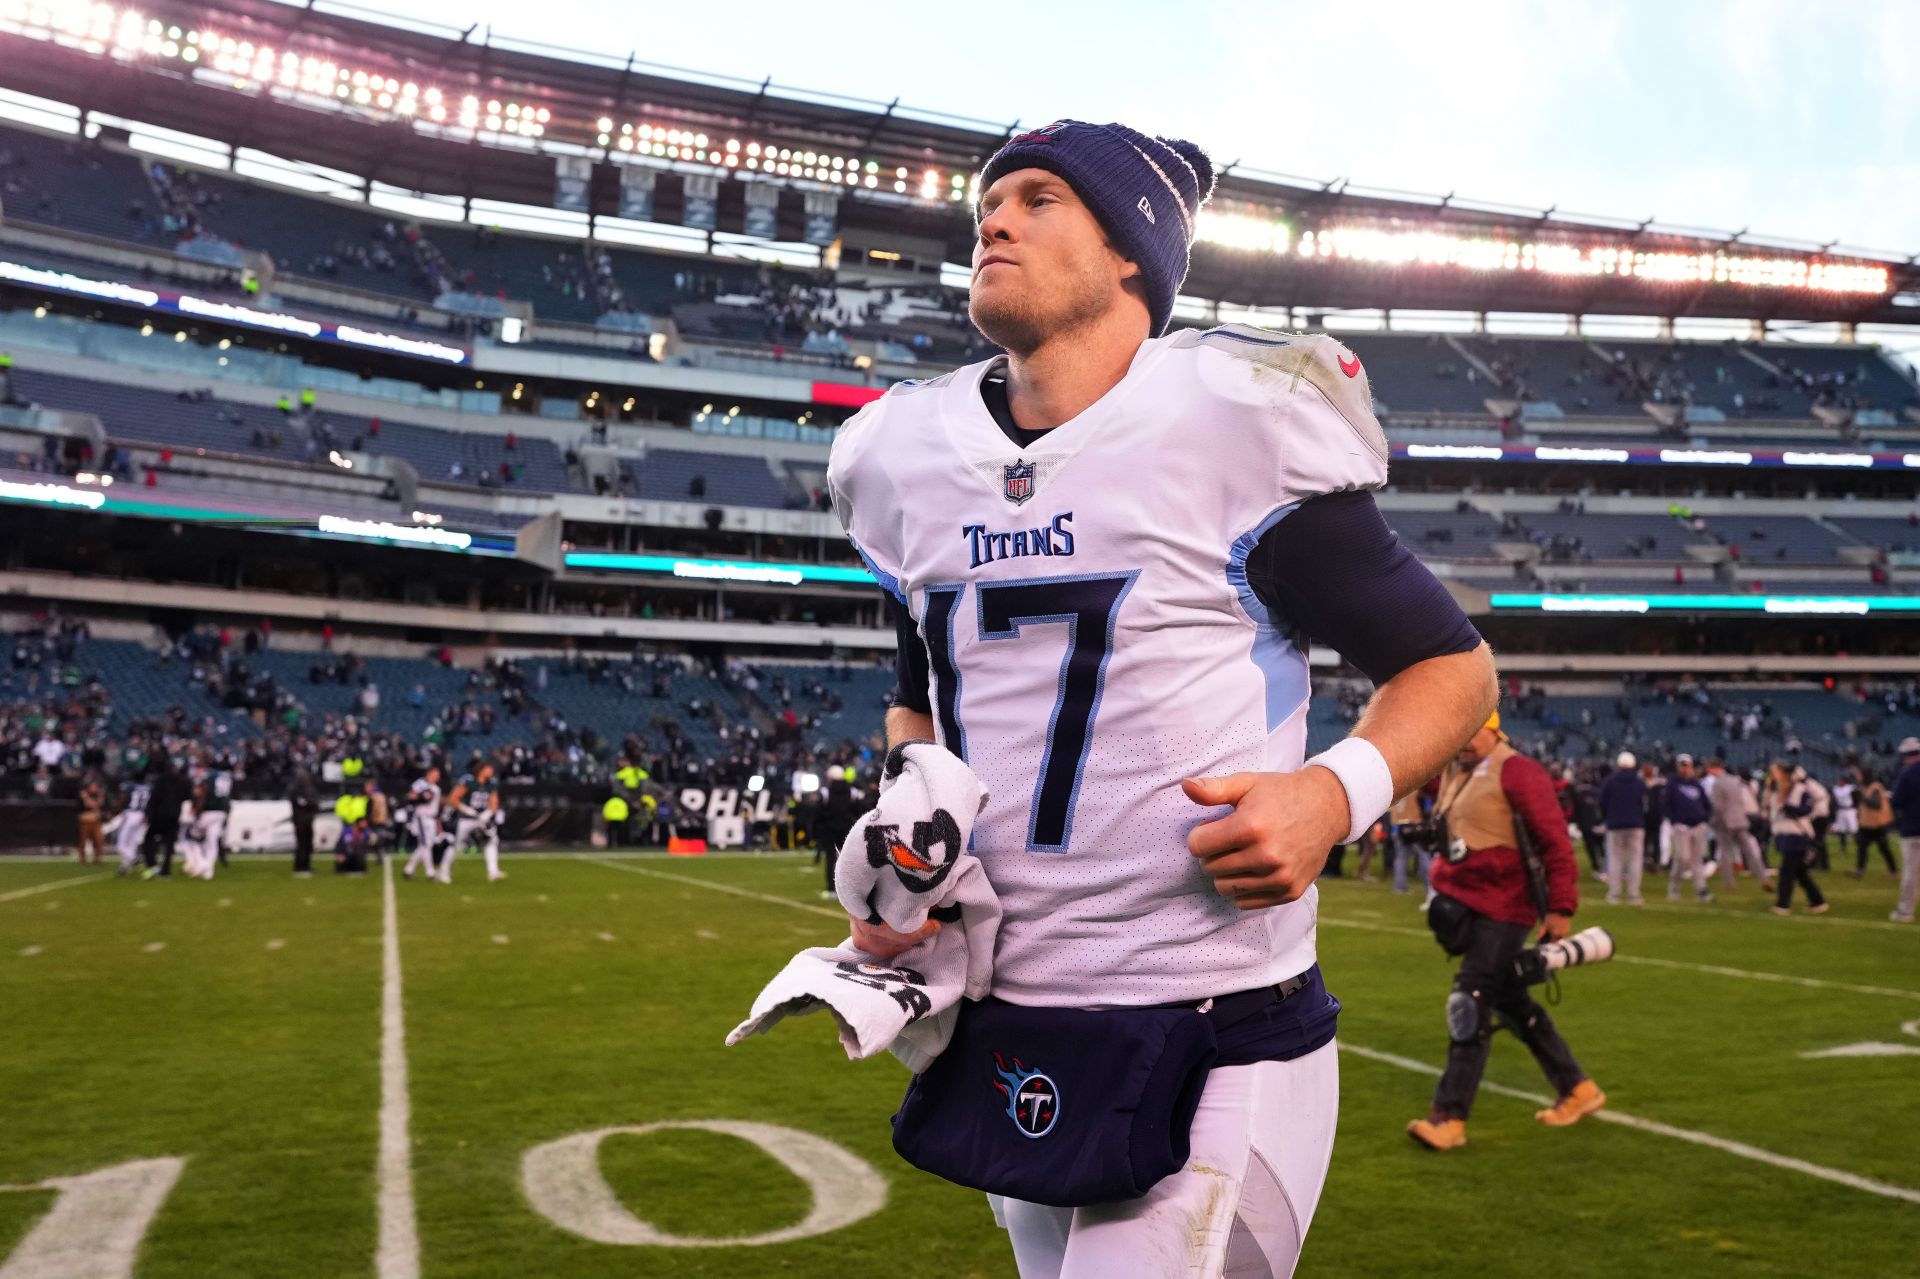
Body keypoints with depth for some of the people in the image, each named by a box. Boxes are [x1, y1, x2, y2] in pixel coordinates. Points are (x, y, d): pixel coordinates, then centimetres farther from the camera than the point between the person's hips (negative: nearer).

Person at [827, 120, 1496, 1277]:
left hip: (1214, 1052, -5)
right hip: (1005, 1043, 6)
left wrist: (1338, 793, -20)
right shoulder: (907, 460, 5)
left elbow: (1454, 667, -2)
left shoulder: (1232, 423, -11)